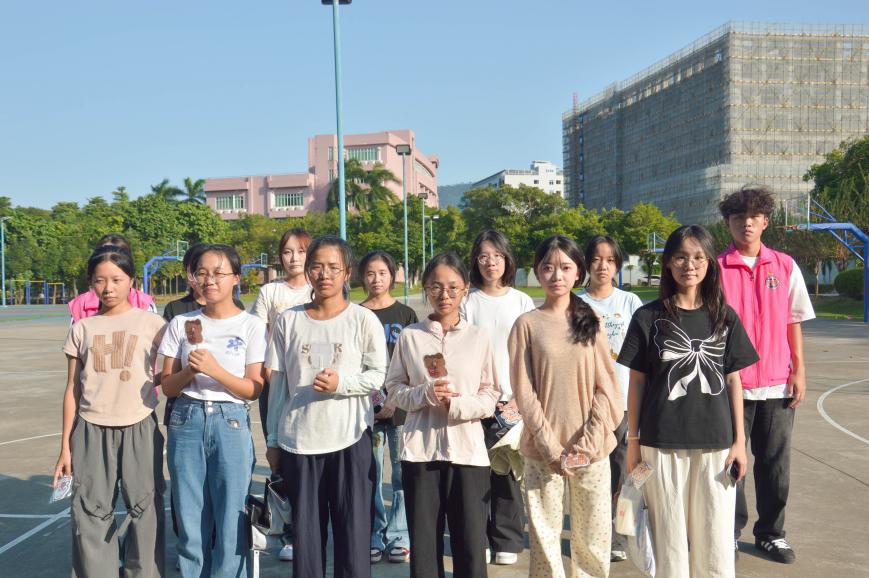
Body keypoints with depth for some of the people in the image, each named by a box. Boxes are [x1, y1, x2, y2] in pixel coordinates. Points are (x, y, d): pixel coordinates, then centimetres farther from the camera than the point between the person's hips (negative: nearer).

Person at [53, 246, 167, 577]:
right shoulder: (82, 329, 7)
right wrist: (65, 447, 7)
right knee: (91, 515, 4)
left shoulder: (152, 324, 1)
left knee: (145, 512, 4)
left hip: (139, 430, -1)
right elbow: (72, 391, 9)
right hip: (91, 432, 2)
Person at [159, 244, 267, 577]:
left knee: (230, 524, 0)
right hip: (186, 423, 2)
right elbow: (168, 386, 7)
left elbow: (254, 389, -4)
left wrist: (215, 369, -18)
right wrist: (190, 370, -13)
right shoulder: (181, 324, 6)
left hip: (231, 423, -2)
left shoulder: (251, 326, -1)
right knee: (190, 525, 6)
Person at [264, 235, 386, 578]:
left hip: (350, 439, -2)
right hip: (298, 440, 2)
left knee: (353, 532, 3)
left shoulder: (363, 320, -1)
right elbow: (278, 383, 8)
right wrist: (273, 439, 9)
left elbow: (378, 375, -1)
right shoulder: (288, 321, 5)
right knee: (305, 535, 9)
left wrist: (342, 382, -19)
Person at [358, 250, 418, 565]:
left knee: (404, 473, 1)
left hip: (401, 406, 0)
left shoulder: (406, 314, 6)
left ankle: (399, 536, 13)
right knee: (369, 475, 5)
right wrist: (370, 393, -8)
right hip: (366, 406, 1)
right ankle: (375, 537, 18)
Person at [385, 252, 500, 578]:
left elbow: (491, 396, 3)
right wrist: (425, 394, -13)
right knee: (423, 542, 7)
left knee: (471, 544, 3)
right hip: (420, 450, 0)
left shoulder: (479, 337, 2)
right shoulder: (410, 336, 3)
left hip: (468, 451, 0)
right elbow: (394, 389, 6)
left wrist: (456, 404, -15)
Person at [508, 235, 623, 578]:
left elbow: (606, 387, 2)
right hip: (544, 450, -1)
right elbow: (524, 392, -3)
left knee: (593, 536, 7)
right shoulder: (526, 324, -1)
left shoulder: (591, 322, 5)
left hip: (592, 449, 2)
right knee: (544, 537, 3)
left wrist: (587, 443, -9)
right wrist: (551, 448, -10)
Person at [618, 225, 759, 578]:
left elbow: (733, 380, 7)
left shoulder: (724, 317, 5)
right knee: (668, 536, 6)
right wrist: (633, 441, 1)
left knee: (715, 537, 6)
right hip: (662, 444, -1)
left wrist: (739, 441, 3)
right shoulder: (649, 317, -1)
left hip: (716, 443, 2)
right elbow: (637, 382, 2)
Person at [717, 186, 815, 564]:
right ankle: (729, 532, 21)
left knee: (775, 462, 9)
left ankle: (771, 533, 25)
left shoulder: (785, 267, 6)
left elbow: (793, 323, 9)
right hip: (732, 384, -2)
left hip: (777, 384, 2)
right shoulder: (717, 269, -2)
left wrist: (799, 370, 3)